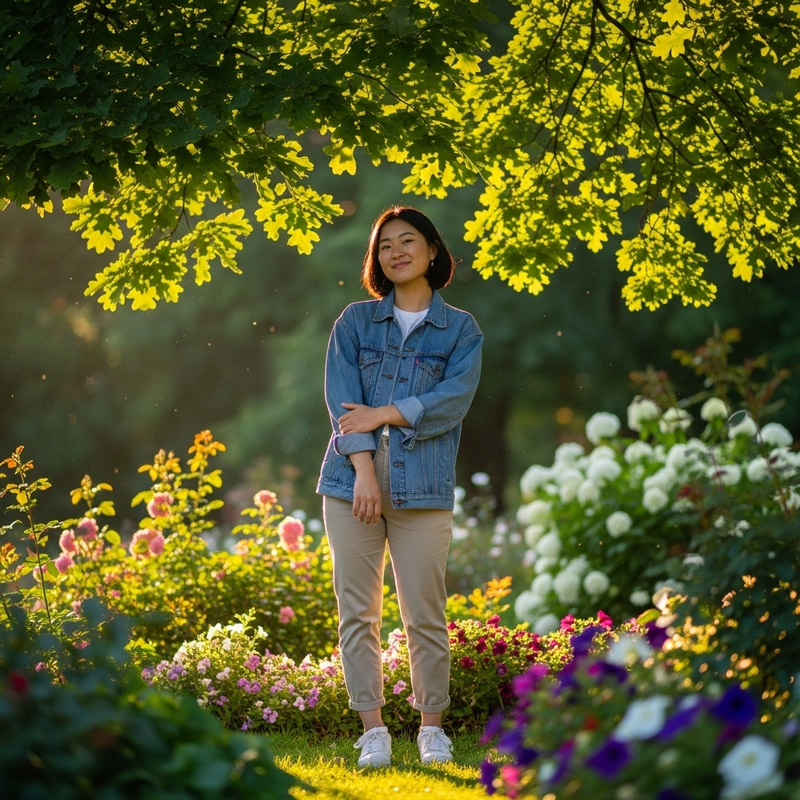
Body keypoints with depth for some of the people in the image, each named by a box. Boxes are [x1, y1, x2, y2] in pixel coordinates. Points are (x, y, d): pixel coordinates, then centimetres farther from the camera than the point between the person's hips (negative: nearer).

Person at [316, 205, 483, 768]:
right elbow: (343, 400, 0)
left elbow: (453, 400, -6)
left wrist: (384, 415, -12)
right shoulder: (355, 321, 11)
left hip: (423, 487, -1)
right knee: (357, 611, 0)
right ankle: (373, 729, 7)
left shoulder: (461, 330, 9)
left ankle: (432, 726, 12)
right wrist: (363, 468, -12)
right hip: (353, 479, 1)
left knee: (425, 614, -1)